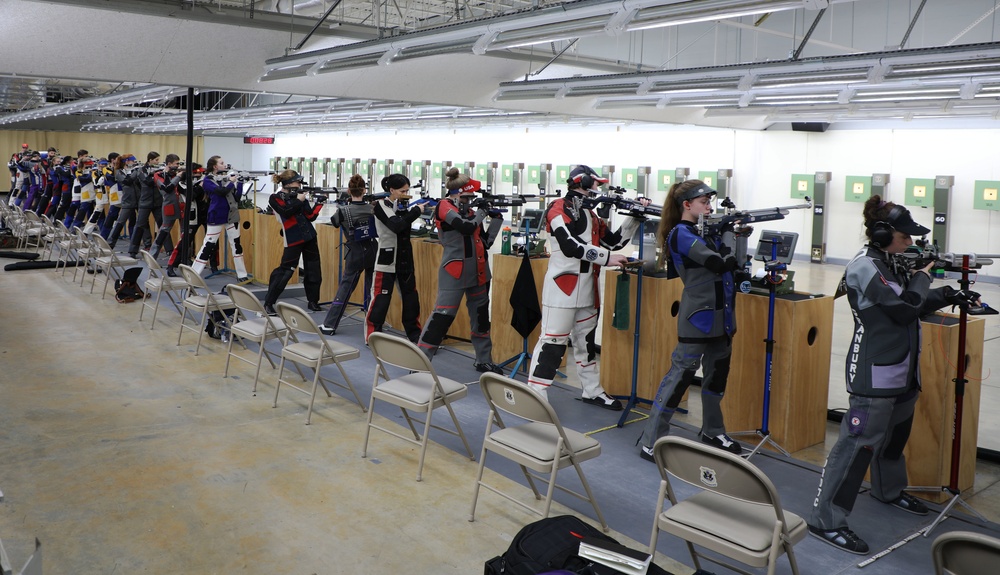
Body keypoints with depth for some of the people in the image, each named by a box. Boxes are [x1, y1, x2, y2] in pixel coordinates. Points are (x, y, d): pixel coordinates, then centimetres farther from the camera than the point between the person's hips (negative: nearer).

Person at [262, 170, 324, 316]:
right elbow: (287, 212, -21)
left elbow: (310, 216, 6)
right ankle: (268, 303, -1)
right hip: (293, 240, -6)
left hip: (310, 237, 6)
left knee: (314, 271, 7)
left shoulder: (299, 195, 10)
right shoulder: (275, 198, -3)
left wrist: (319, 203, -5)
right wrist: (299, 200, -13)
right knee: (284, 271, -8)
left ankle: (313, 301, 20)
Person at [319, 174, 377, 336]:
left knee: (344, 288, 4)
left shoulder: (344, 210, -12)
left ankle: (329, 325, 6)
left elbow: (334, 222, 8)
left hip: (356, 254, -2)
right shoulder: (372, 208, -5)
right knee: (372, 289, 11)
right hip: (373, 252, 2)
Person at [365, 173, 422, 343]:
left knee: (411, 299, 10)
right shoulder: (381, 206, -11)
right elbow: (397, 225, -25)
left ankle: (415, 335, 20)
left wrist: (405, 208, -18)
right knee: (381, 300, -5)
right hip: (387, 260, -6)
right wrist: (417, 210, -24)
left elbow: (407, 221, -3)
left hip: (405, 260, 7)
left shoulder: (404, 205, 10)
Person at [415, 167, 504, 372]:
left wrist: (496, 218, 3)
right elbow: (466, 227, -22)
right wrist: (482, 211, -7)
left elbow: (486, 241, 10)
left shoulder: (470, 211, 11)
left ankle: (484, 361, 26)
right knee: (442, 316, -9)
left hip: (478, 273, 7)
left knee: (481, 317, 13)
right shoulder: (444, 206, -8)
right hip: (454, 273, -7)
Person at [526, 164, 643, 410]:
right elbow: (570, 245, -21)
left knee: (586, 340, 18)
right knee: (553, 342, -9)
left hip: (587, 289, 8)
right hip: (562, 287, -8)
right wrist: (606, 258, -21)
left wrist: (635, 217, 6)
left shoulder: (591, 214, 18)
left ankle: (592, 391, 30)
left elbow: (614, 241, 16)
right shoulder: (559, 208, -9)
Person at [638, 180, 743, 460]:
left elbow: (734, 259, 12)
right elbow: (719, 263, -20)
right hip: (698, 318, -9)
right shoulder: (680, 233, -12)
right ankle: (651, 443, -1)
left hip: (721, 316, 9)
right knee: (680, 375, -7)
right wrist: (733, 258, -3)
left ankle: (712, 432, 34)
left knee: (718, 374, 17)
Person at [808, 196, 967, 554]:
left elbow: (915, 305, 18)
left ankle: (888, 490, 48)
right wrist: (923, 276, -7)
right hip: (874, 374, -10)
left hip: (901, 370, 10)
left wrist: (950, 296, 5)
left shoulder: (891, 264, 11)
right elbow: (905, 309, -20)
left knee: (895, 433, 25)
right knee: (858, 443, -10)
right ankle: (826, 521, -5)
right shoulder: (865, 268, -18)